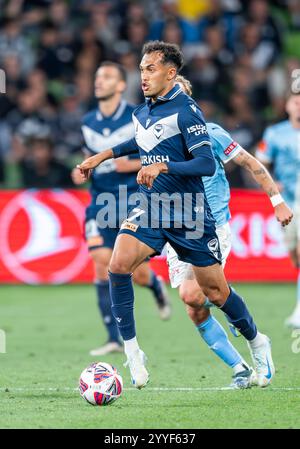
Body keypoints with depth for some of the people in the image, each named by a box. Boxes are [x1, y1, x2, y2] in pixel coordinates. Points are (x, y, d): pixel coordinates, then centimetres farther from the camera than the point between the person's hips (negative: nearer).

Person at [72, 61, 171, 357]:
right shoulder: (88, 123, 8)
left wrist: (133, 164, -19)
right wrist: (83, 172, 3)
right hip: (101, 202, 3)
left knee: (137, 273, -4)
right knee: (101, 262, -14)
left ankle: (156, 287, 37)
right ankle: (114, 339, -9)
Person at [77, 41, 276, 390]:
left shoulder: (185, 111, -14)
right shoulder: (141, 113, 7)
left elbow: (207, 164, -22)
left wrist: (162, 166, -33)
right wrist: (103, 156, 25)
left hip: (188, 214, -5)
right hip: (149, 208, 5)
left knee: (215, 292, 4)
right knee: (118, 264, -21)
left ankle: (257, 343, 31)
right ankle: (132, 352, -13)